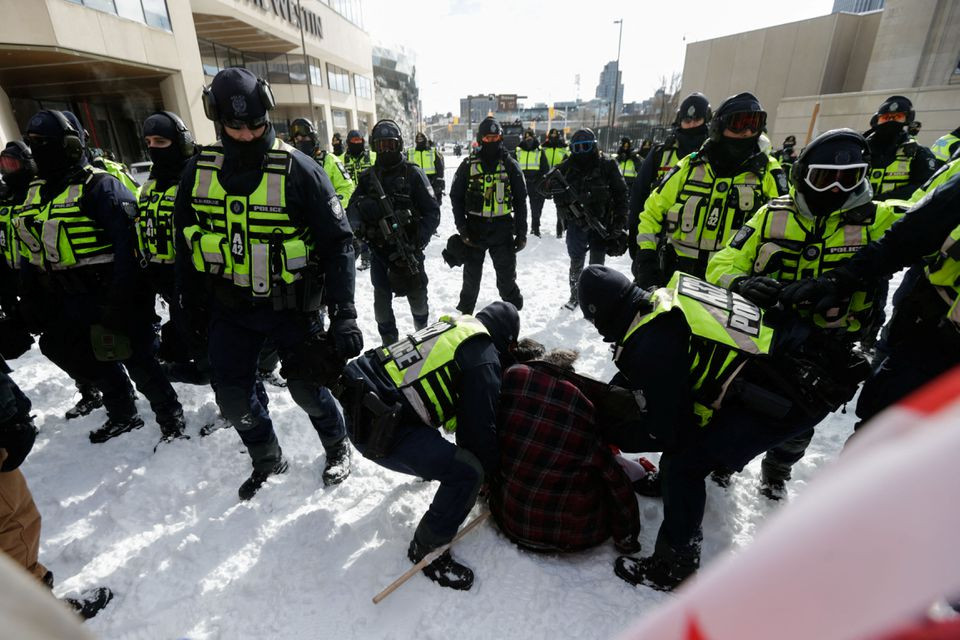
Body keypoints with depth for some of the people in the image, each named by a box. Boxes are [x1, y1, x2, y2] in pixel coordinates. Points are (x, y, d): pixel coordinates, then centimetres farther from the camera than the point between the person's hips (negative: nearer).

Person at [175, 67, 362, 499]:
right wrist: (188, 305, 12)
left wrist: (343, 312, -22)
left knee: (306, 389, 4)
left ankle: (337, 447, 33)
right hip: (229, 306, 5)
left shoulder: (298, 170, -14)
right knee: (232, 397, 10)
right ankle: (267, 459, 36)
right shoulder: (198, 172, 0)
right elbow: (185, 244, 11)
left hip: (291, 306, -4)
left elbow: (337, 242, -15)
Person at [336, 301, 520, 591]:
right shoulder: (484, 360, -9)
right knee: (467, 473, -10)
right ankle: (426, 550, 9)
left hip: (358, 401, 10)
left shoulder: (453, 327, 16)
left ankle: (428, 466, 53)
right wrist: (489, 477, 11)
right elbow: (481, 427, -8)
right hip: (377, 431, -10)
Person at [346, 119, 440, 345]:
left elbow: (432, 213, -7)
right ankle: (389, 345, 22)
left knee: (417, 298, 10)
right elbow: (352, 207, 7)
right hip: (379, 250, 3)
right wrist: (357, 223, -17)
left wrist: (417, 243, -17)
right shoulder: (367, 176, 7)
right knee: (382, 301, 5)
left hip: (407, 251, -2)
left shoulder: (412, 174, -4)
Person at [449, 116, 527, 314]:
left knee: (507, 276, 3)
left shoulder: (510, 165, 2)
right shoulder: (468, 165, 1)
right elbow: (456, 197, 3)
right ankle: (465, 314, 27)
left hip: (503, 227, 0)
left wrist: (521, 232, -1)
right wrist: (462, 227, -6)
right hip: (475, 226, 1)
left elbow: (520, 201, 4)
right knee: (471, 275, 10)